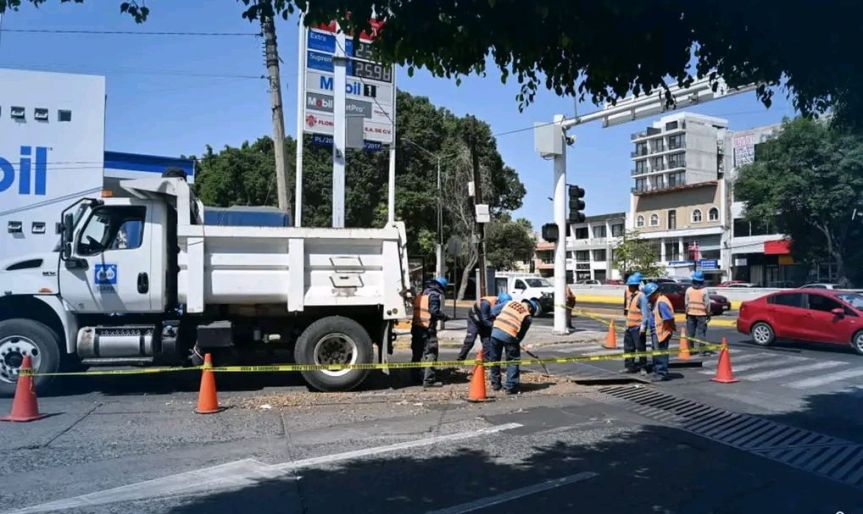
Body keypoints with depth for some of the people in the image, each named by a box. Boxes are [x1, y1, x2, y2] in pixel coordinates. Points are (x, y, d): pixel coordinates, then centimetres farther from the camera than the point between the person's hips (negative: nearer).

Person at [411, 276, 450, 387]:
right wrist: (444, 317, -5)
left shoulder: (421, 294, 17)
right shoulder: (435, 295, -8)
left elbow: (415, 308, 15)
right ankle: (429, 380, -7)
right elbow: (434, 311, -19)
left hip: (416, 327, 8)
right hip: (427, 328, -8)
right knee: (430, 353, -4)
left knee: (417, 352, 18)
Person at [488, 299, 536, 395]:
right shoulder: (527, 317, 8)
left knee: (494, 359, 18)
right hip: (509, 335, -4)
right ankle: (510, 387, 10)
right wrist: (516, 343, 25)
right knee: (513, 361, 12)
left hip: (495, 330, 4)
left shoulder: (511, 302, 18)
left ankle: (495, 383, 28)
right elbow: (521, 334, 9)